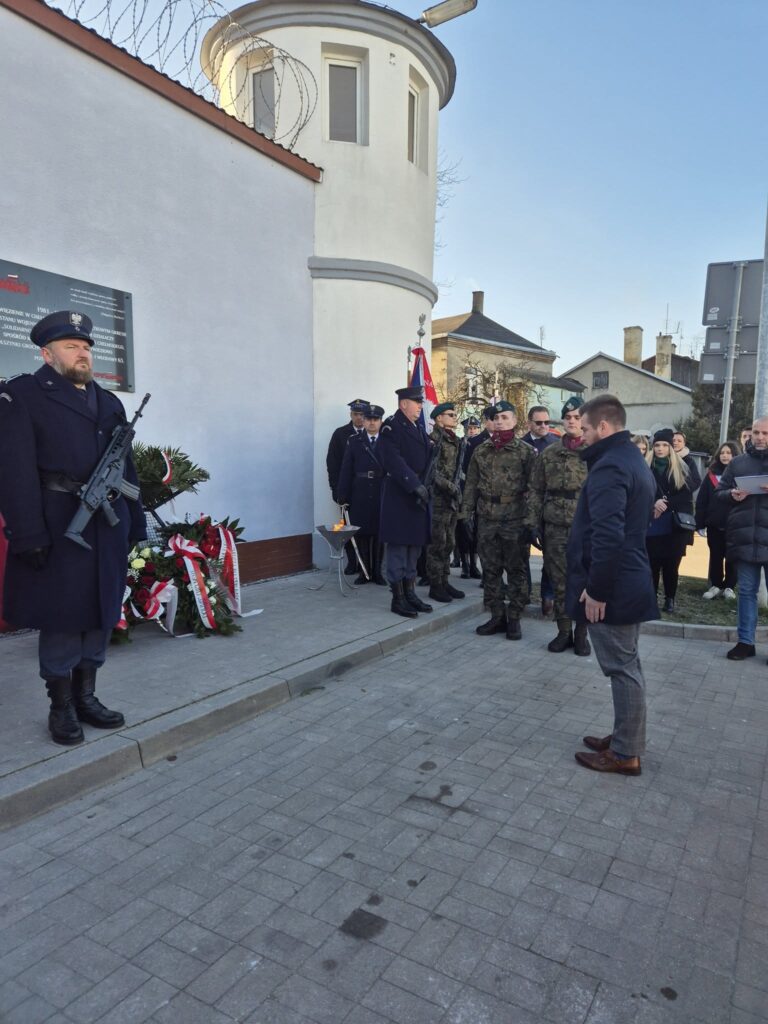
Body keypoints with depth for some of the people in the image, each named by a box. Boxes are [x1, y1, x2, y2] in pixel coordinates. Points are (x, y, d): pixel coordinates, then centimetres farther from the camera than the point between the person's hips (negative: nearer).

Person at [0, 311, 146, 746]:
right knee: (62, 617, 2)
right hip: (58, 528, -6)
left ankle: (86, 697, 26)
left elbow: (127, 468, 17)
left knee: (101, 613, 12)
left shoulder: (109, 401, 17)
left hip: (108, 527, 6)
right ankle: (62, 707, 18)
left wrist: (136, 525, 12)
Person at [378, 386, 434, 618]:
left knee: (414, 546, 12)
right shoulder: (391, 427, -8)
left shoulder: (420, 428, 17)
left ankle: (410, 594, 21)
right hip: (398, 496, -8)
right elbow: (394, 461, -18)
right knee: (398, 547, -1)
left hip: (418, 494, 8)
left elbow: (426, 460, 15)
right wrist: (415, 485, -23)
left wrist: (423, 487, 1)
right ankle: (398, 599, 7)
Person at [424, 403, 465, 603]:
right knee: (437, 543, -3)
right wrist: (449, 486, -16)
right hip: (438, 498, -8)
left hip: (452, 498, 8)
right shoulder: (434, 439, -9)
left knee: (448, 543, 11)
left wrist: (457, 490, 13)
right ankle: (435, 585, 5)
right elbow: (431, 470, -15)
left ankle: (444, 582, 19)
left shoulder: (456, 442, 15)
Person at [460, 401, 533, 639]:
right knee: (490, 569, 9)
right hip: (487, 518, 4)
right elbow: (471, 484, 9)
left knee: (515, 570, 4)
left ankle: (514, 618, 15)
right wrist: (466, 513, 2)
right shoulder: (481, 451, 9)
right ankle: (497, 616, 20)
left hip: (514, 519, -3)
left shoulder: (525, 451, -1)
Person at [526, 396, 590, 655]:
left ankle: (581, 633, 20)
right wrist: (533, 522, 1)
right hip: (555, 528, 2)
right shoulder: (548, 454, 7)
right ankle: (564, 631, 22)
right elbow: (536, 490, 7)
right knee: (559, 583, 8)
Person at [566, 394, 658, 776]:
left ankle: (625, 754, 12)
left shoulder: (609, 466, -19)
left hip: (611, 586, -10)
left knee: (622, 667, 0)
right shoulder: (634, 460, 15)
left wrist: (595, 590, -21)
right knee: (627, 665, 17)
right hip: (629, 581, 10)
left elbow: (607, 536, -28)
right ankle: (625, 738, 30)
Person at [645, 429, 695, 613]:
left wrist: (666, 503, -13)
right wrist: (654, 504, -17)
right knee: (652, 563, 2)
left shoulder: (681, 469, 5)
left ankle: (670, 599, 16)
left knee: (671, 564, 4)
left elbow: (687, 495, -1)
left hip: (674, 526, 0)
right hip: (651, 526, 0)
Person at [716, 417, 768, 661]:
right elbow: (718, 493, 12)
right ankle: (745, 642, 20)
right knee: (747, 591, 11)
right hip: (744, 538, 2)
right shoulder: (737, 463, 10)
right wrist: (732, 495, -9)